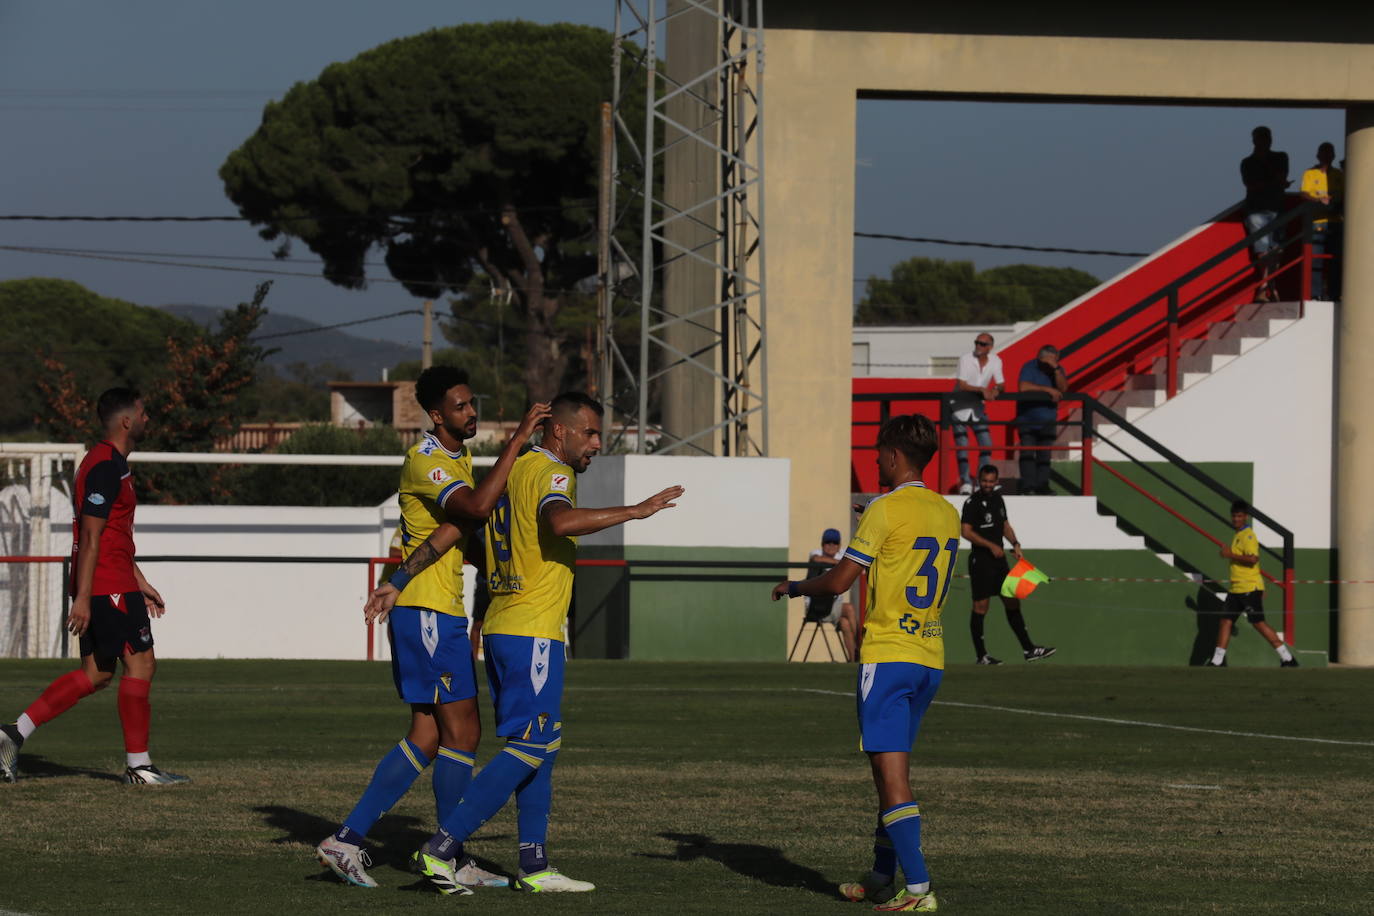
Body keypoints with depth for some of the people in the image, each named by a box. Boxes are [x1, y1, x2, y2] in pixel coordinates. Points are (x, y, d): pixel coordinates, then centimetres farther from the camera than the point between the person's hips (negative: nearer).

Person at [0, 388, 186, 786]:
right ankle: (138, 765, 1)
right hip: (109, 588, -10)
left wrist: (140, 582, 28)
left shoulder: (109, 463, 18)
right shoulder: (107, 467, -15)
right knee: (140, 664, -4)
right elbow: (91, 536, -20)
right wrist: (83, 598, -22)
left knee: (96, 674, 10)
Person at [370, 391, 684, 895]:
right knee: (531, 748, -8)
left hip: (498, 627, 10)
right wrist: (633, 511, -28)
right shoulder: (550, 473, -12)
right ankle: (442, 847, -13)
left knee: (542, 745, 14)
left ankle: (534, 867, 13)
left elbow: (452, 526, 15)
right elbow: (561, 521, -34)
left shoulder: (509, 472, 16)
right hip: (532, 632, -10)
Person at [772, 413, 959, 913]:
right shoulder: (947, 514, 10)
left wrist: (793, 587, 9)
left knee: (892, 773, -8)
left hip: (888, 655, -7)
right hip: (931, 656, 7)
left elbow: (839, 581, -10)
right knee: (892, 769, 17)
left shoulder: (886, 510, -11)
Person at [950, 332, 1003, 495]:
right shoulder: (966, 359, -16)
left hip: (978, 407, 4)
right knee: (962, 446, -6)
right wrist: (982, 390, -37)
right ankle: (965, 482, 1)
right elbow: (961, 385, -24)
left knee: (987, 444, -4)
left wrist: (996, 389, -26)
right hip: (960, 406, -4)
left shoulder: (995, 360, -3)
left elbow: (1000, 384, -1)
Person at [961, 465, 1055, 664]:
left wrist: (1015, 544, 7)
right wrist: (990, 545, -22)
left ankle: (1028, 649, 12)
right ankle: (981, 655, 4)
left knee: (1013, 602, 8)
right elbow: (966, 531, -18)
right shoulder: (972, 503, -11)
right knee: (981, 606, -2)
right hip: (980, 560, -8)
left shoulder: (998, 499, 12)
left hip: (999, 559, 8)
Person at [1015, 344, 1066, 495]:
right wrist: (1048, 390, -22)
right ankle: (1027, 487, -12)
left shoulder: (1058, 370, 2)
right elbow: (1024, 387, -25)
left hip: (1047, 421, 3)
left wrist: (1056, 369, -24)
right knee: (1027, 453, -11)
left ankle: (1042, 488, 7)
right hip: (1028, 419, -3)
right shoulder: (1030, 367, -11)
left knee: (1044, 456, 2)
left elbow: (1063, 388, -12)